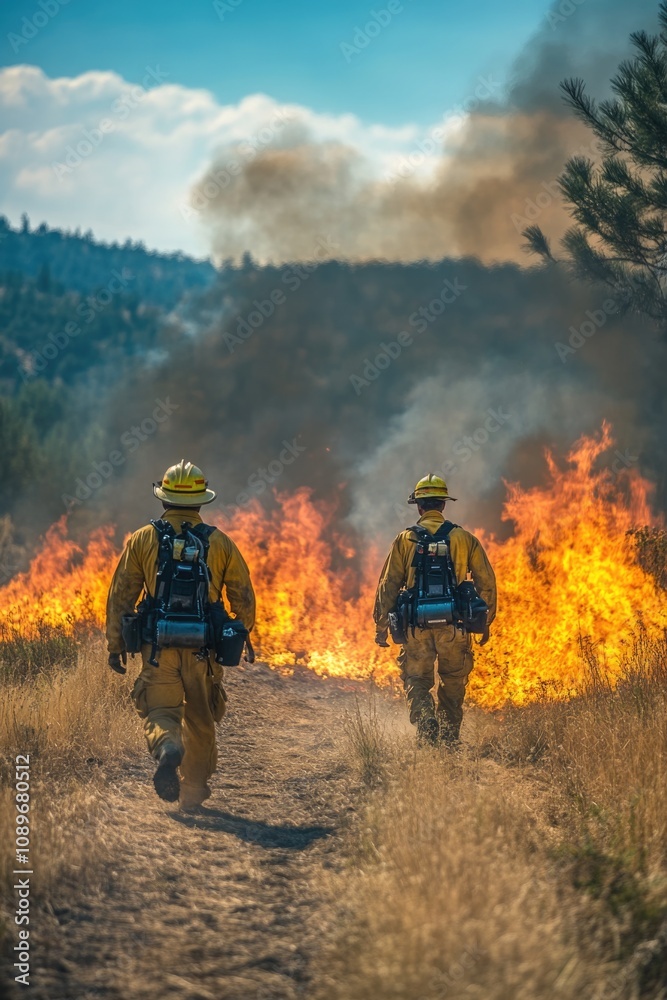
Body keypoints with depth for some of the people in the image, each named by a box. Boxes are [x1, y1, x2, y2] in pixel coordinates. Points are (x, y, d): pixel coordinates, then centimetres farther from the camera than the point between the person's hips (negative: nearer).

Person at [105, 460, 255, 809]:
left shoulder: (142, 539, 2)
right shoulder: (220, 542, 4)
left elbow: (120, 595, 2)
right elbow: (244, 597, 7)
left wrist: (115, 644, 9)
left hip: (159, 646, -1)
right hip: (204, 648, 1)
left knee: (159, 710, 5)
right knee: (200, 720, 14)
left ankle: (167, 746, -28)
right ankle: (193, 793, 19)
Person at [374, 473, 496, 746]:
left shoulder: (405, 539, 2)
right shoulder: (464, 538, 5)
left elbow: (388, 585, 2)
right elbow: (486, 581, 5)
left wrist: (381, 626, 8)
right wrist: (486, 622, 14)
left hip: (416, 624, -1)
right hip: (454, 625, 1)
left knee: (417, 680, 10)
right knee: (452, 683, 16)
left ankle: (425, 721, -14)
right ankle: (450, 737, 15)